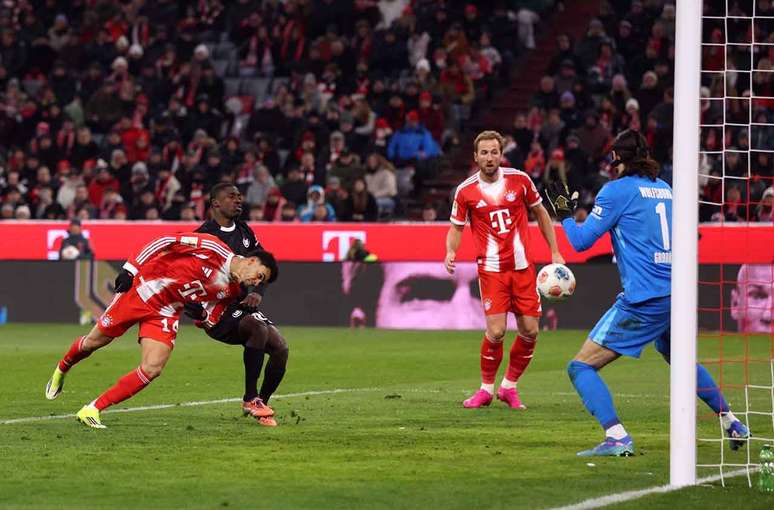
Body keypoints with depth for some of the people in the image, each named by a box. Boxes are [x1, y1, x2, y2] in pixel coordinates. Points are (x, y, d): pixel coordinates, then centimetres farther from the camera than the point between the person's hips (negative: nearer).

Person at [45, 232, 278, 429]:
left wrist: (200, 313, -10)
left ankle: (92, 409, -6)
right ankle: (61, 371, 42)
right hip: (142, 290, -5)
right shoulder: (213, 248, -21)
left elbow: (211, 318, 12)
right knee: (94, 342, 10)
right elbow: (166, 242, -17)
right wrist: (131, 268, -19)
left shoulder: (232, 290, -1)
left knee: (152, 369, -15)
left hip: (166, 313, 5)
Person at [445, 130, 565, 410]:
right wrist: (450, 251, -15)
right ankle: (486, 389, 6)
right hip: (491, 269, -2)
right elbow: (456, 227, 6)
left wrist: (555, 252, 11)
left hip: (523, 266, 3)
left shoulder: (519, 180, -1)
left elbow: (540, 213, 12)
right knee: (496, 331, -14)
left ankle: (509, 386, 19)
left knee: (530, 331, 1)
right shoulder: (465, 191, -4)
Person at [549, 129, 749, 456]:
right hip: (677, 297, 7)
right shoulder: (665, 188, 14)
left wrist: (565, 214, 13)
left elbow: (581, 241, -5)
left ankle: (617, 438, -20)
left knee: (581, 367, -4)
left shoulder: (617, 190, -5)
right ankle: (733, 425, 36)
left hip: (642, 302, -7)